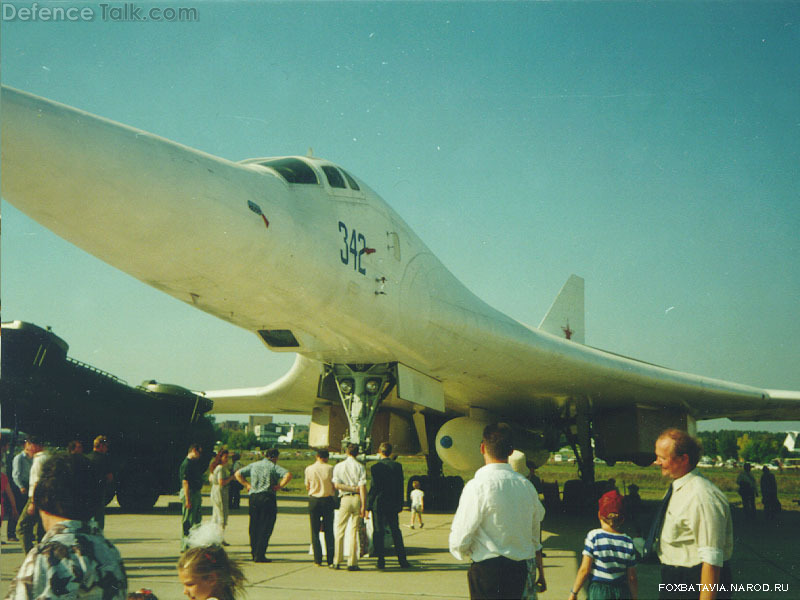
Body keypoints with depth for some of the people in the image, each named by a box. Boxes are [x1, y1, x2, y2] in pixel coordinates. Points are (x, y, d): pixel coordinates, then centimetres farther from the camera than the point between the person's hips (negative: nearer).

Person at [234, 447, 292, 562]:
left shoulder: (253, 465, 14)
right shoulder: (274, 466, -2)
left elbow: (237, 474, 16)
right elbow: (288, 475, -16)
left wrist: (246, 485, 13)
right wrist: (280, 486, -8)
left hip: (253, 497, 5)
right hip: (268, 497, -5)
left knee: (254, 527, 14)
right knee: (266, 528, 0)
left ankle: (254, 553, 18)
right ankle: (260, 556, -3)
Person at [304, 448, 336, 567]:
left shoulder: (309, 469, -3)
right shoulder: (330, 469, -6)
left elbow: (307, 487, 5)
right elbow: (335, 487, -2)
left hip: (314, 500, 0)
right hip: (327, 500, 0)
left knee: (315, 531, 6)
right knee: (329, 531, 6)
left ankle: (318, 560, 3)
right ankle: (330, 560, 5)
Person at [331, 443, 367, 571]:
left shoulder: (338, 466, 3)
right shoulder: (360, 467, 0)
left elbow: (336, 485, -6)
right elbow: (362, 487, -6)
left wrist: (352, 488, -2)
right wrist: (363, 506, -7)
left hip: (345, 499, 0)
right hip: (357, 499, 0)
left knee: (339, 530, 8)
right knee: (354, 531, 2)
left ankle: (337, 562, 7)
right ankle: (352, 563, 1)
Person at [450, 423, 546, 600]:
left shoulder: (477, 486, -14)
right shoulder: (526, 485, 5)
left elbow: (459, 542, -11)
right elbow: (535, 538, 16)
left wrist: (465, 552, 12)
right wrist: (541, 574, 28)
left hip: (487, 571, -6)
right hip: (520, 570, 6)